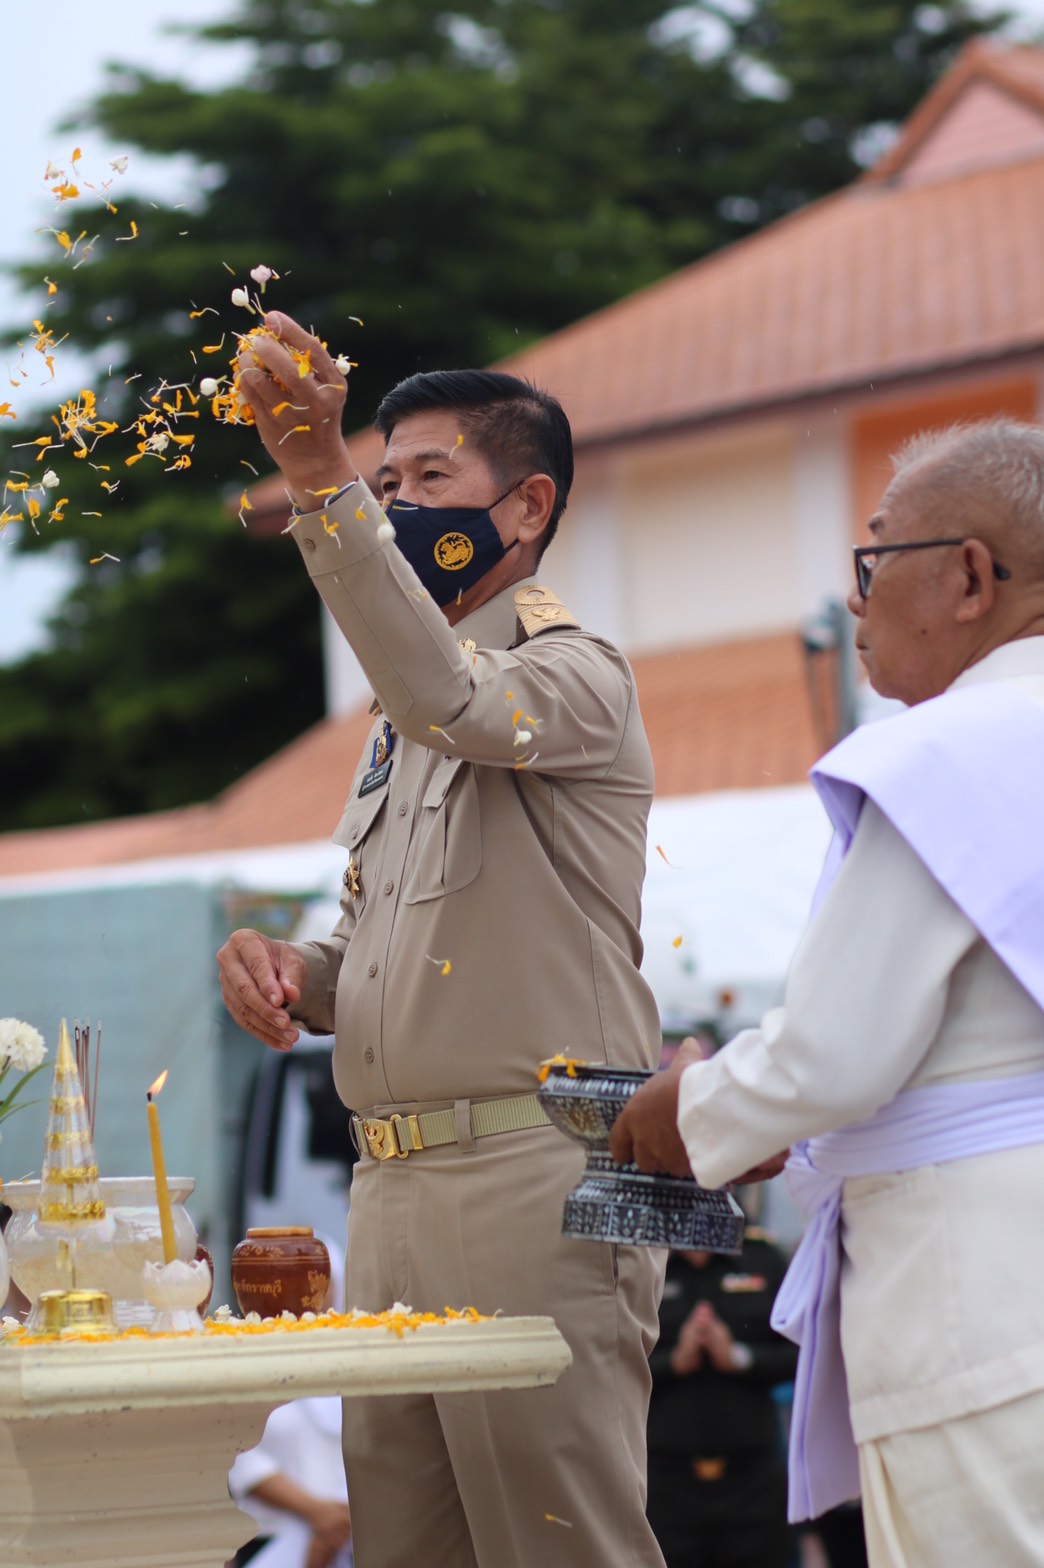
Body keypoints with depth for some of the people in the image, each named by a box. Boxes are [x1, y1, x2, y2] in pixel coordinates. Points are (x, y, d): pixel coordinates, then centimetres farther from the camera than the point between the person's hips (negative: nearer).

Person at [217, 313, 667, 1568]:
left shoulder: (576, 677, -4)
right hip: (393, 1182, 9)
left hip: (532, 1174, -9)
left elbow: (449, 698, -28)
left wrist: (317, 476, -36)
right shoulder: (399, 723, 23)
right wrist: (295, 973, 6)